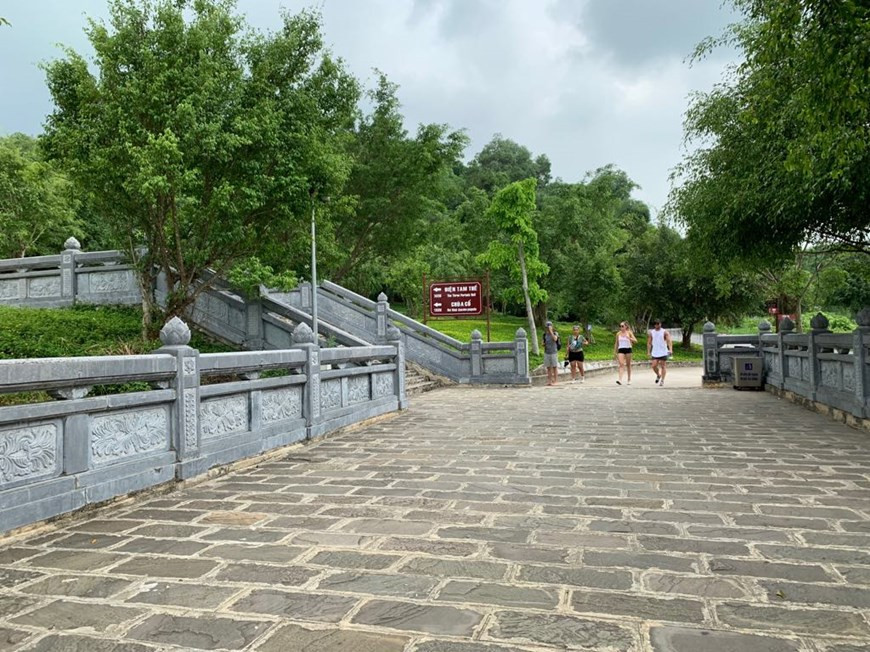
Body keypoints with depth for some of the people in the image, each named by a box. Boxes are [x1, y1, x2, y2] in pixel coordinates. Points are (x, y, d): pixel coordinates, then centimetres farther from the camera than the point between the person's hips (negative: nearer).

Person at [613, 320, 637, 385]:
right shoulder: (618, 334, 7)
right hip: (621, 350, 1)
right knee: (621, 364, -13)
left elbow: (635, 341, -5)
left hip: (628, 349, -1)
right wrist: (615, 352, 12)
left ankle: (629, 379, 19)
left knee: (628, 365, 7)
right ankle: (620, 380, -22)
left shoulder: (629, 333, 1)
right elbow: (616, 343, 14)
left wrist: (629, 338, -24)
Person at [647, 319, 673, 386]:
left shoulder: (665, 332, -3)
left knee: (663, 366, -1)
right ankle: (658, 375, 23)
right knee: (654, 366, -5)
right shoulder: (651, 333, 6)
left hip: (663, 352, -2)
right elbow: (649, 343, 9)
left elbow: (669, 341, -13)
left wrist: (670, 349, -27)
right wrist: (648, 352, 3)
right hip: (655, 353, 3)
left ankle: (662, 380, 7)